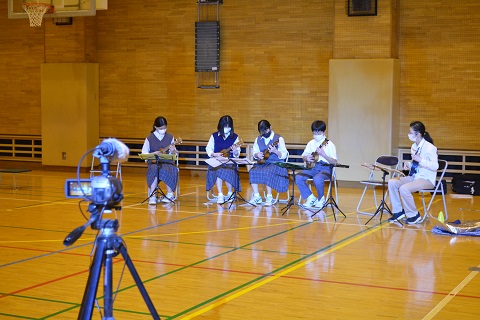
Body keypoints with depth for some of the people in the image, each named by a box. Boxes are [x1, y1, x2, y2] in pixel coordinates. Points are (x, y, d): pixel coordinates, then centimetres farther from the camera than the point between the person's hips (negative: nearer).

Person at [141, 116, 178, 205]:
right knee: (154, 170, -37)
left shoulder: (170, 137, 7)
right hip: (153, 162, -1)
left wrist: (173, 150, -13)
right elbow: (143, 153, 4)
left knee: (173, 171, -34)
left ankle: (170, 194, -19)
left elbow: (173, 154, 11)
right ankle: (152, 196, -36)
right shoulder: (150, 138, 3)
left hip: (167, 162, 1)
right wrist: (153, 154, -14)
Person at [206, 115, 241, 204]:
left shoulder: (234, 137, 6)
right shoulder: (214, 136, 7)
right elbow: (208, 149, 9)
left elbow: (237, 155, 4)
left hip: (230, 162, 0)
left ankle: (230, 193, -7)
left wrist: (235, 151, -19)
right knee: (218, 170, -34)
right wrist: (214, 154, -10)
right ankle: (220, 195, -29)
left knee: (227, 170, -32)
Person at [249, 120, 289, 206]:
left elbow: (284, 156, -8)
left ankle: (269, 197, -23)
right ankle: (256, 196, -16)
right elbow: (254, 153, 18)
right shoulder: (258, 139, 13)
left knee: (267, 172, -36)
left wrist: (275, 151, -27)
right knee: (252, 171, -26)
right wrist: (257, 155, -6)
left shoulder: (279, 139, -3)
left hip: (275, 164, -5)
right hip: (261, 163, 5)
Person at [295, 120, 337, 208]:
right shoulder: (311, 143, 12)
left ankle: (320, 199, -8)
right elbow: (303, 156, 19)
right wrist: (306, 158, -6)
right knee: (298, 177, -21)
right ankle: (311, 198, -3)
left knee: (317, 179, -38)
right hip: (312, 167, 5)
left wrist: (323, 154, -22)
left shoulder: (329, 144, -4)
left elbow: (334, 162, -10)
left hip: (325, 168, -5)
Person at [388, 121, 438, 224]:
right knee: (392, 182, -8)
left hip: (427, 179, -8)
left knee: (404, 188, -30)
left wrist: (420, 160, -29)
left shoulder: (429, 147, -15)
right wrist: (409, 164, 0)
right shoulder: (414, 147, 10)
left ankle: (414, 215, -11)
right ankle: (398, 211, 1)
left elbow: (435, 166, -21)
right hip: (414, 177, 9)